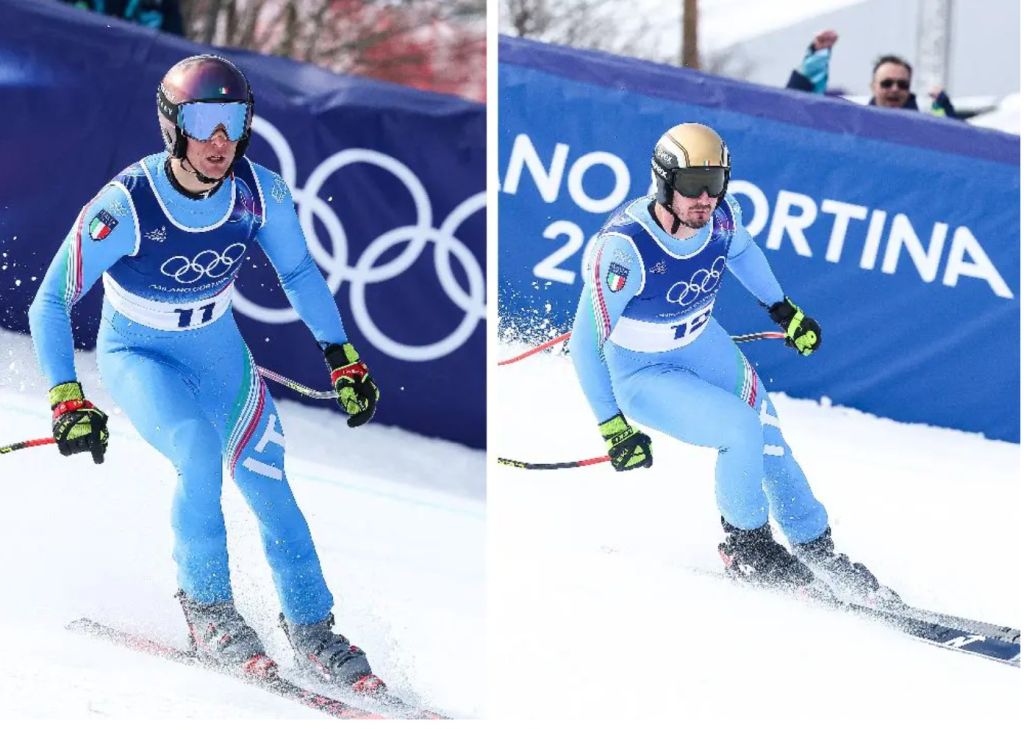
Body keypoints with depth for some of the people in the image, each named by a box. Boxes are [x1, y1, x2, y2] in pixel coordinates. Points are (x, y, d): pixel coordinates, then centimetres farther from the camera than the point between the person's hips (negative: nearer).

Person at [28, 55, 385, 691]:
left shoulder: (261, 192, -19)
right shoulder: (125, 207, -30)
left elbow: (299, 273, 1)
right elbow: (51, 304, -22)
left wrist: (344, 360, 0)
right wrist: (67, 402, -28)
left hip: (217, 348, 4)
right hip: (137, 355, -3)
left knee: (270, 488, -5)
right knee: (199, 452, -30)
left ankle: (312, 630, 14)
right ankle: (207, 609, -11)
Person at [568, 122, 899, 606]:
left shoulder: (722, 217, -16)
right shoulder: (624, 247, -34)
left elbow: (741, 251, 12)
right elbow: (586, 345, -26)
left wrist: (783, 310, 20)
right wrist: (614, 428, -24)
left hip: (702, 344, 6)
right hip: (640, 372, -6)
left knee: (770, 444, 1)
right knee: (740, 429, -24)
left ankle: (819, 553, 22)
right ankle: (746, 546, -1)